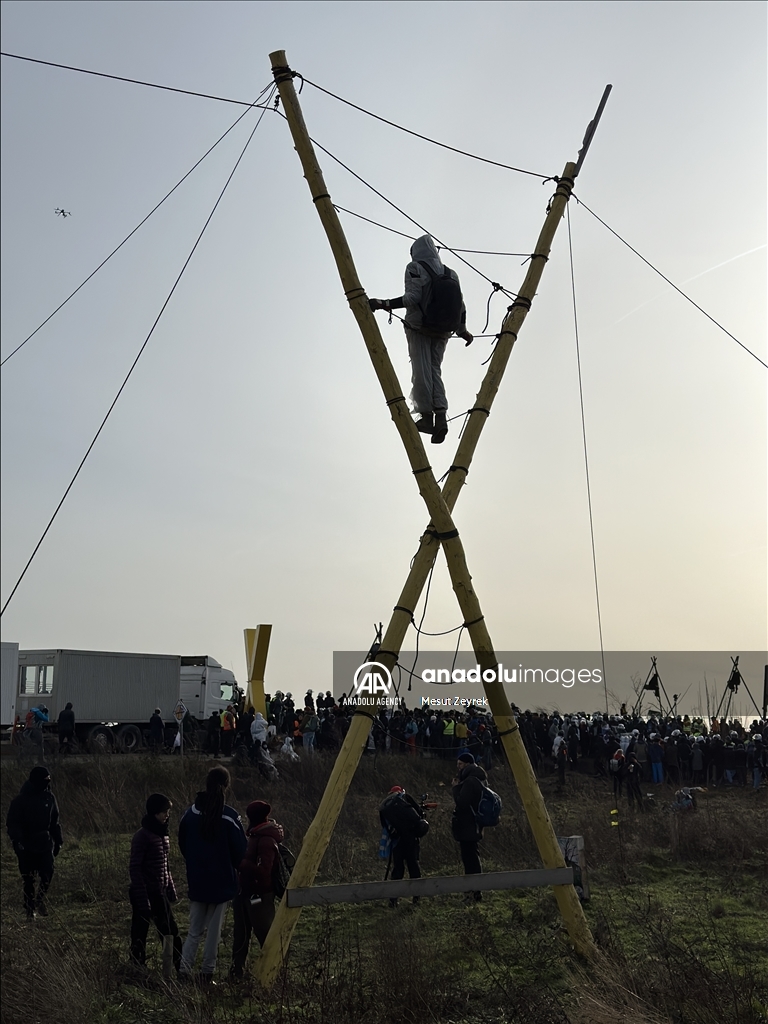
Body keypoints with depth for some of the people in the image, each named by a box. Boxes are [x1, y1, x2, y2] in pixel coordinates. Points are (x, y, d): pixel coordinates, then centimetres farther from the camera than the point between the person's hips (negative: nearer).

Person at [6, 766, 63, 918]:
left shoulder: (49, 797, 7)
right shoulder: (20, 801, -8)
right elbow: (11, 823, -8)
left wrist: (58, 840, 14)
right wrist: (17, 840, -21)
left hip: (45, 843, 3)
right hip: (26, 846, -3)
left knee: (47, 873, -11)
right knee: (28, 879, 3)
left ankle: (40, 898, 14)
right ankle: (30, 909, 17)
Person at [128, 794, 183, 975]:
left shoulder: (163, 834, 9)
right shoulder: (142, 836, -14)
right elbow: (134, 868, -16)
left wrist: (171, 889, 13)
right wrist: (142, 898, -18)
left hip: (160, 893, 7)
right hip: (145, 893, -7)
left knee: (171, 933, 7)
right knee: (140, 935, 4)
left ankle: (181, 970, 12)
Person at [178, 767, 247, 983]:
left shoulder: (190, 813, -4)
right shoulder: (229, 816, -16)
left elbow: (182, 844, 7)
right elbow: (241, 850, -11)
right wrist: (232, 868, 10)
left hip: (196, 880, 3)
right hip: (222, 882, -3)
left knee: (195, 929, 14)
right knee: (213, 929, 8)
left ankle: (184, 968, 1)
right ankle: (207, 973, 13)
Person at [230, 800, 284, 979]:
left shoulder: (267, 840, -19)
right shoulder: (256, 835, 10)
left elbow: (263, 871, -26)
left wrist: (239, 862, -24)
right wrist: (239, 862, 0)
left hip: (260, 896, -10)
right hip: (246, 893, 10)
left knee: (265, 935, -1)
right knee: (241, 935, 15)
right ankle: (236, 971, 25)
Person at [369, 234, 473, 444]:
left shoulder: (415, 268, -2)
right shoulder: (451, 274, 13)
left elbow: (412, 298, -16)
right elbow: (460, 307, 10)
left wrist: (385, 304, -16)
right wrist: (462, 331, 22)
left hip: (419, 327, -5)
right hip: (442, 331, 5)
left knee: (421, 371, -2)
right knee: (434, 370, 9)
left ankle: (426, 416, -4)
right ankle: (441, 415, -6)